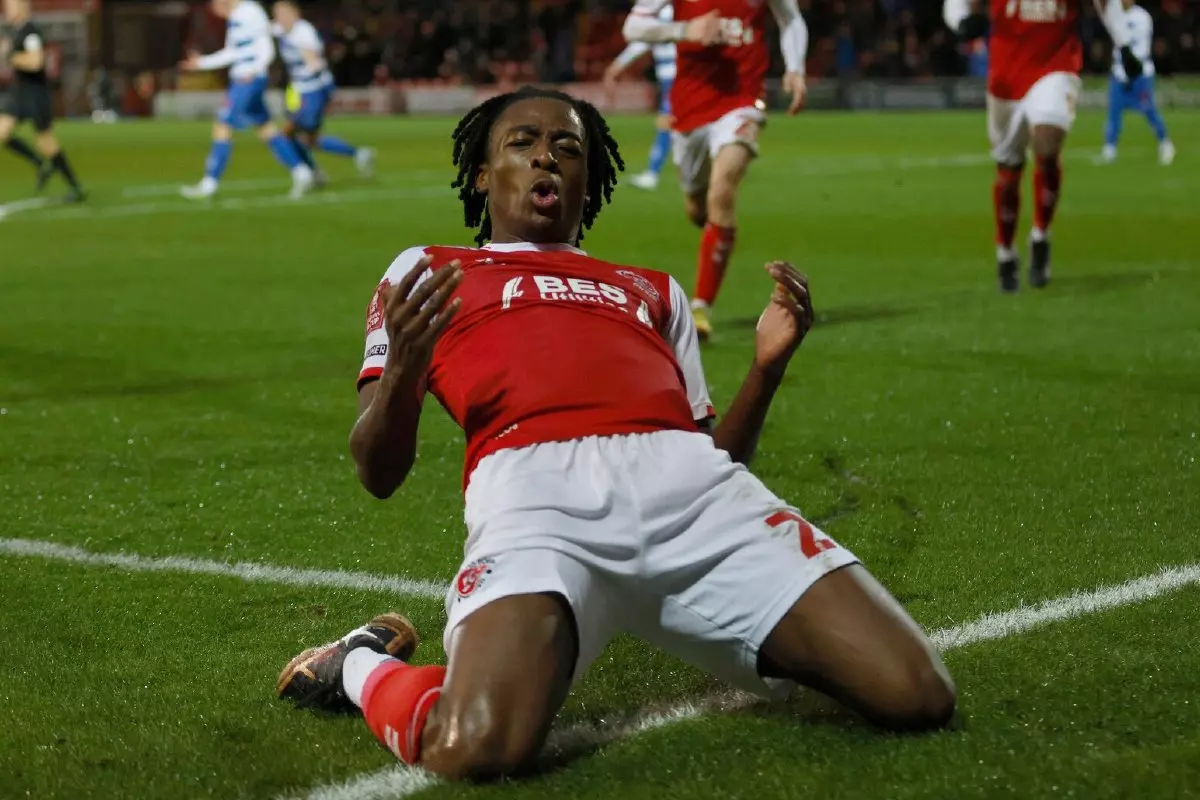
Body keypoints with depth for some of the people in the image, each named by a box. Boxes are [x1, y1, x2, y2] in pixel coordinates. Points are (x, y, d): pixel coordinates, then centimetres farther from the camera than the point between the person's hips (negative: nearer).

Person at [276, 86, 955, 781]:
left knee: (916, 697, -14)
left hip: (690, 482, 3)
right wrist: (401, 371, -4)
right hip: (535, 488, -3)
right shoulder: (429, 274, 28)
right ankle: (361, 667, 4)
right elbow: (379, 474, 17)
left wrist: (767, 368, 14)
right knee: (477, 750, -33)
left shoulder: (654, 290, 37)